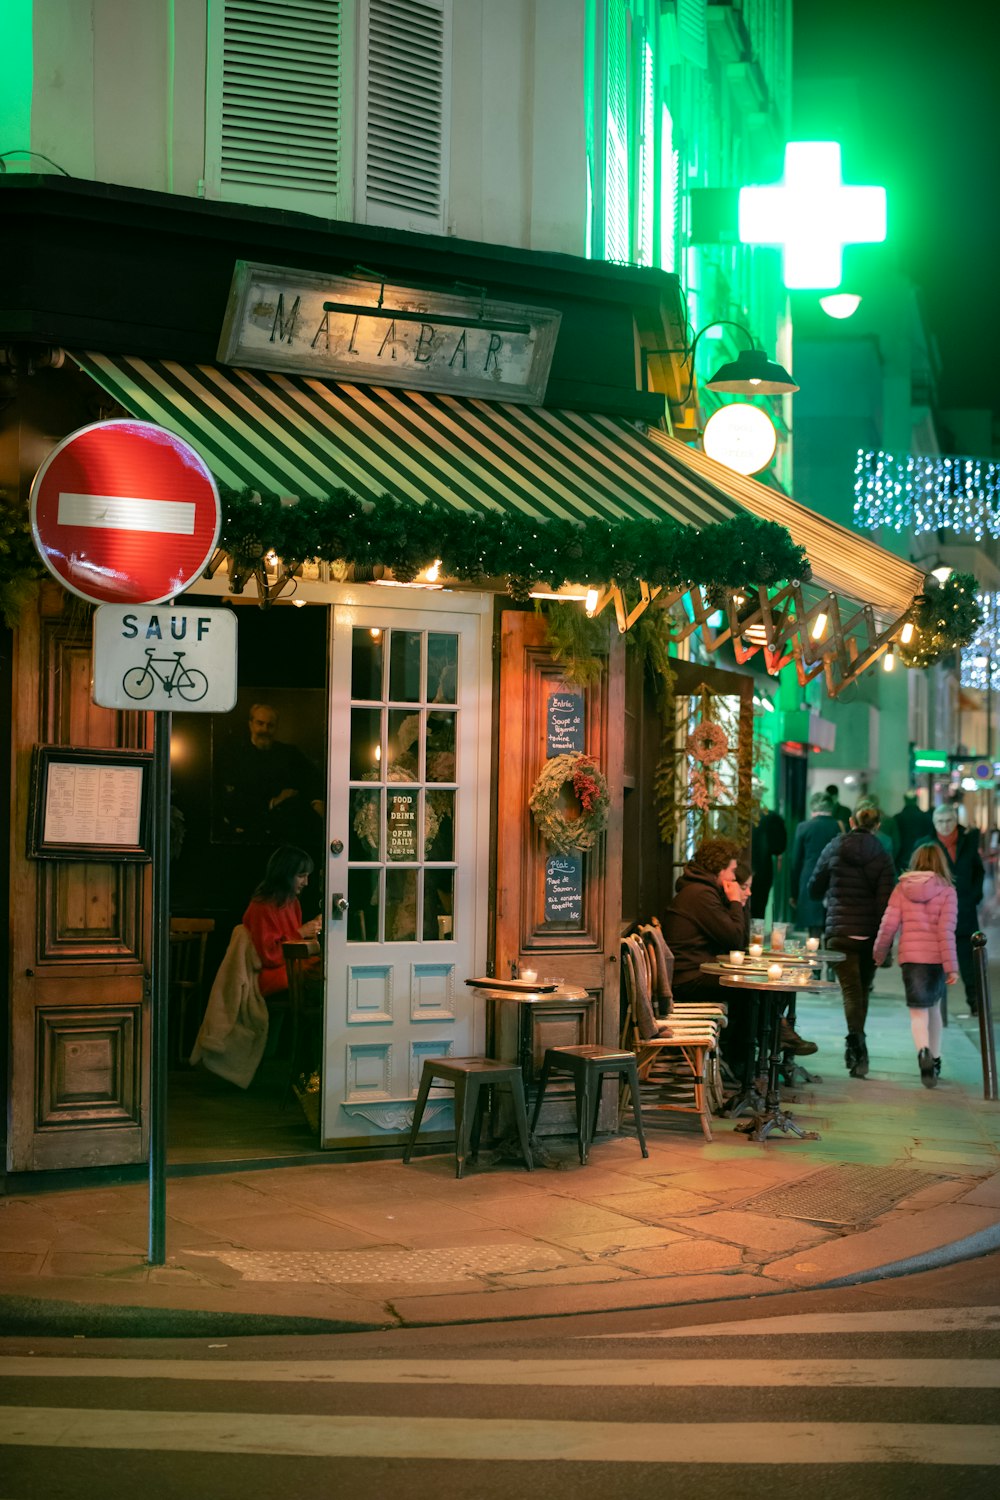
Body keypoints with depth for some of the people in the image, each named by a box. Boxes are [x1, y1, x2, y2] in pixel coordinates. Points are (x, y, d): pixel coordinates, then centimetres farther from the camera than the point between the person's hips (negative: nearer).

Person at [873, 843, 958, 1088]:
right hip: (936, 958, 0)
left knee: (919, 1011, 1)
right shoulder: (946, 891, -3)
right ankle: (935, 1060, 25)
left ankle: (923, 1052, -27)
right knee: (933, 1006, 20)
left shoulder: (902, 889, 3)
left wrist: (879, 952, 14)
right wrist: (951, 966, -9)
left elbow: (888, 924, 0)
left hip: (909, 957, 0)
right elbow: (946, 930, -9)